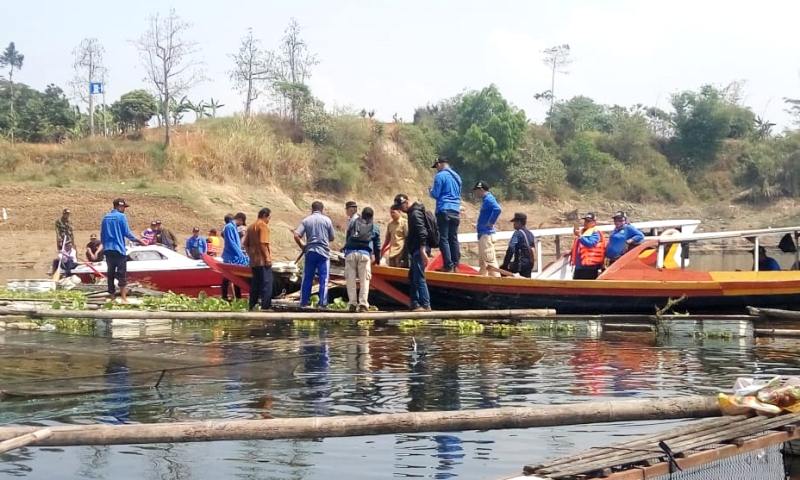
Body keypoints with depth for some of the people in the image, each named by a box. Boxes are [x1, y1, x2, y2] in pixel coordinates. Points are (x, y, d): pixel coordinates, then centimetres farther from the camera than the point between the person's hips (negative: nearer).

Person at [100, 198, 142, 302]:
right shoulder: (121, 216, -7)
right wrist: (138, 241, 0)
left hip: (108, 250, 6)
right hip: (119, 249, -6)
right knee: (122, 273, -4)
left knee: (110, 273, 10)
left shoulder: (105, 217, 12)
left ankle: (112, 295, 12)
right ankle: (123, 297, -9)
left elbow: (102, 235, 16)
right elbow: (127, 233, -10)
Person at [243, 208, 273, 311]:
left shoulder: (251, 226, 17)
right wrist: (267, 257, -16)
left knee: (255, 283, 12)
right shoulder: (263, 225, -8)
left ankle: (252, 306, 12)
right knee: (266, 283, -7)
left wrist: (251, 255, 18)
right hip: (263, 261, -8)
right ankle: (266, 306, -11)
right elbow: (263, 243, -18)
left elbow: (245, 244, 15)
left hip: (253, 261, 8)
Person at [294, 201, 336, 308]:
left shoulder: (306, 220, 2)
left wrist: (302, 247, 8)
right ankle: (323, 302, -1)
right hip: (324, 252, -1)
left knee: (307, 278, 8)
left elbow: (296, 236, -6)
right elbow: (331, 238, 6)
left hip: (310, 251, 1)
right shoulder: (327, 220, 0)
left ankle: (304, 301, 10)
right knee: (323, 278, 1)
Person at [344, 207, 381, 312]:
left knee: (351, 279, 4)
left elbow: (347, 239, 19)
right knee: (364, 280, 1)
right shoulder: (375, 228, 17)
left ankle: (352, 303, 0)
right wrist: (377, 259, 31)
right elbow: (377, 245, 19)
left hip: (350, 253, 1)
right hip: (365, 253, -1)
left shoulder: (353, 223, 19)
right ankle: (363, 304, -7)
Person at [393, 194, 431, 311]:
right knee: (412, 278, 14)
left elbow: (422, 232, -23)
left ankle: (425, 305, -12)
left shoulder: (415, 213, -13)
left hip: (419, 250, -11)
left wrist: (423, 251, -29)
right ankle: (415, 304, 18)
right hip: (416, 250, 11)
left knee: (419, 278, -12)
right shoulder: (412, 212, 19)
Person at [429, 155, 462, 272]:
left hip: (444, 211, -7)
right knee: (453, 238, 11)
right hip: (456, 211, 7)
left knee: (443, 239, -5)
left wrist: (430, 190, 12)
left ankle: (448, 266, -10)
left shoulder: (440, 176, -8)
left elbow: (435, 194, -8)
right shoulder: (456, 176, 16)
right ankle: (455, 265, 12)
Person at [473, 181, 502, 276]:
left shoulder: (488, 199, -13)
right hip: (483, 233, 11)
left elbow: (497, 209, -30)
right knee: (482, 260, 16)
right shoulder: (486, 199, 17)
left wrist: (490, 223, -21)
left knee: (489, 259, -13)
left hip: (486, 234, -11)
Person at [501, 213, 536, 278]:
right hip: (530, 264, 8)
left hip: (521, 264, -8)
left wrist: (505, 265, -9)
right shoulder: (530, 234, 15)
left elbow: (510, 250, -14)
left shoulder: (518, 233, -8)